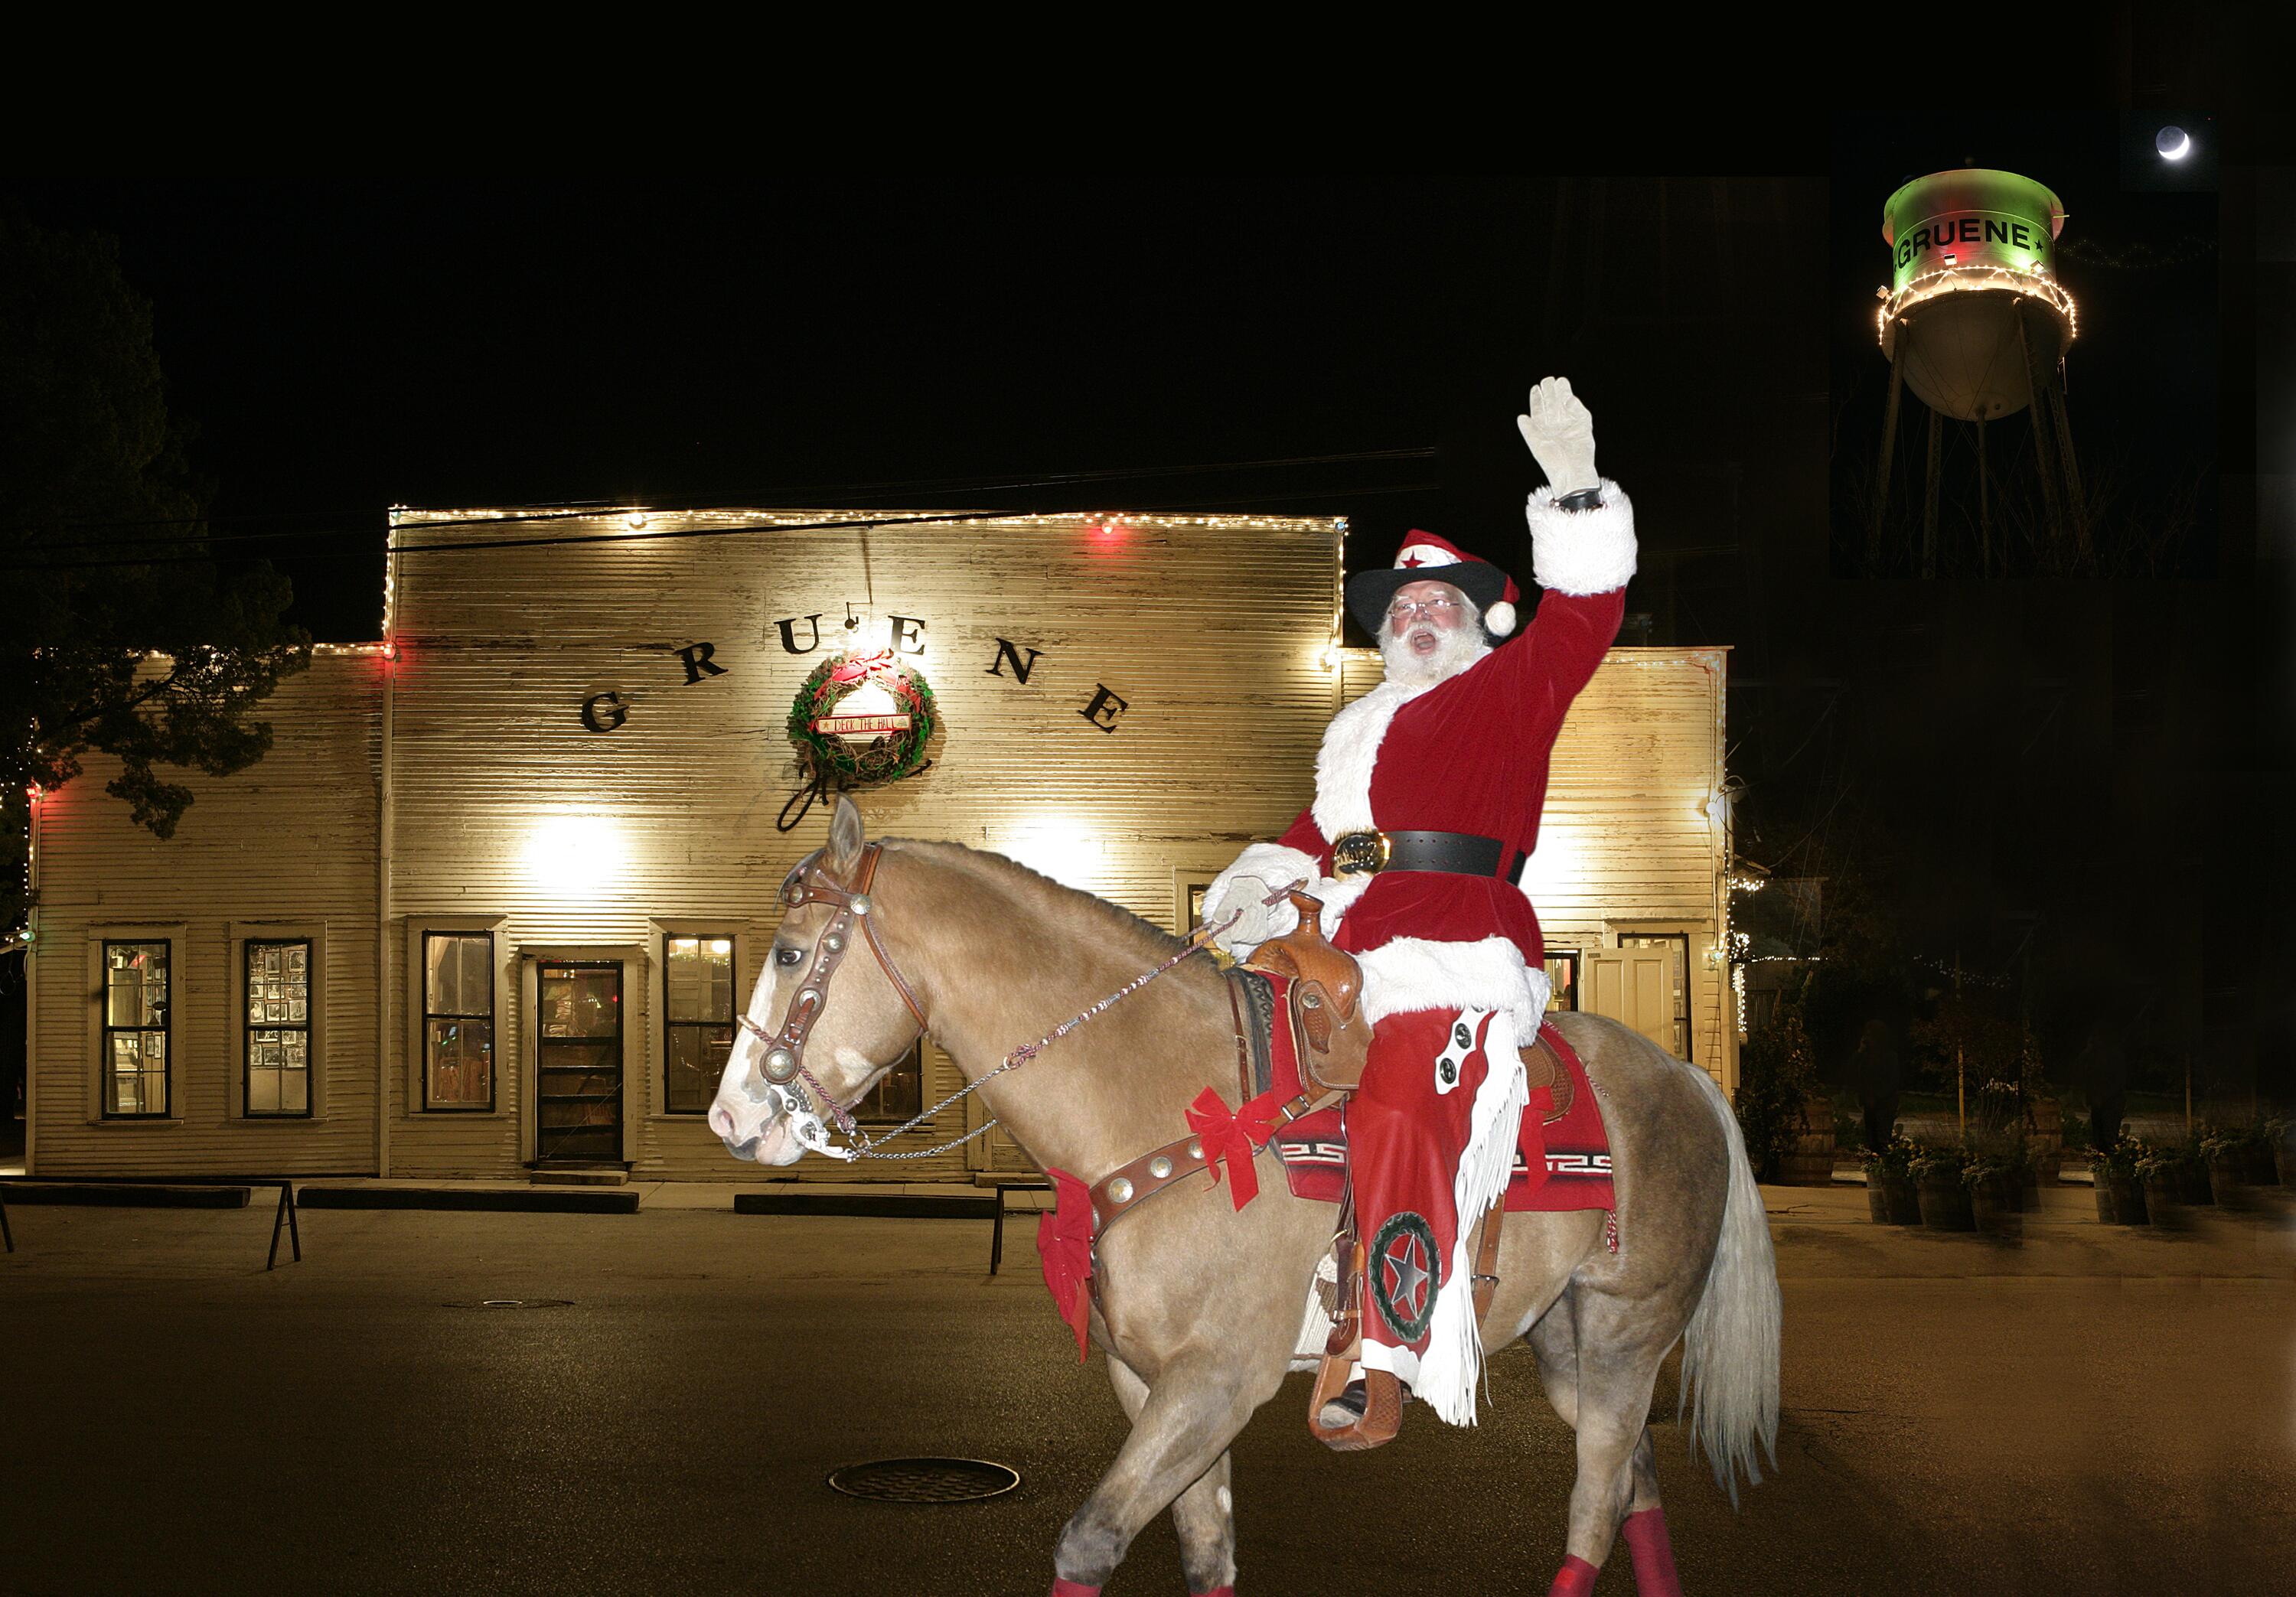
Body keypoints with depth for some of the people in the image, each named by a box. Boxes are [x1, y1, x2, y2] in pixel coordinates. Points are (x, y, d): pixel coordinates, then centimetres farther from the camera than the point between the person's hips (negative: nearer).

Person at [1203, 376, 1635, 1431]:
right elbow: (1315, 832, 25)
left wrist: (1574, 486, -10)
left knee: (1396, 1117, -28)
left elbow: (1584, 610, -1)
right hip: (1346, 950, 8)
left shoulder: (1509, 690, 13)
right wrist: (1260, 889, 5)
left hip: (1457, 956, -8)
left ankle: (1394, 1355, -29)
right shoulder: (1359, 727, 30)